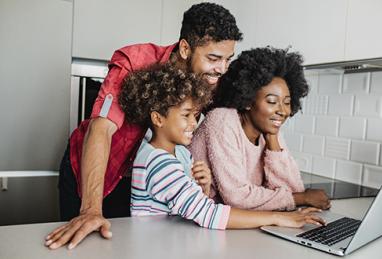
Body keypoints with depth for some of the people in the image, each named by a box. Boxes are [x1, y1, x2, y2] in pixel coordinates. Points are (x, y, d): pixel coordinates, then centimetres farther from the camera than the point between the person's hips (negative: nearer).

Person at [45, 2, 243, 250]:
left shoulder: (210, 81, -14)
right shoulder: (136, 63, -29)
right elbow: (101, 129, -36)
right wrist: (91, 210, -43)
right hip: (88, 169, -3)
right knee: (82, 244, 11)